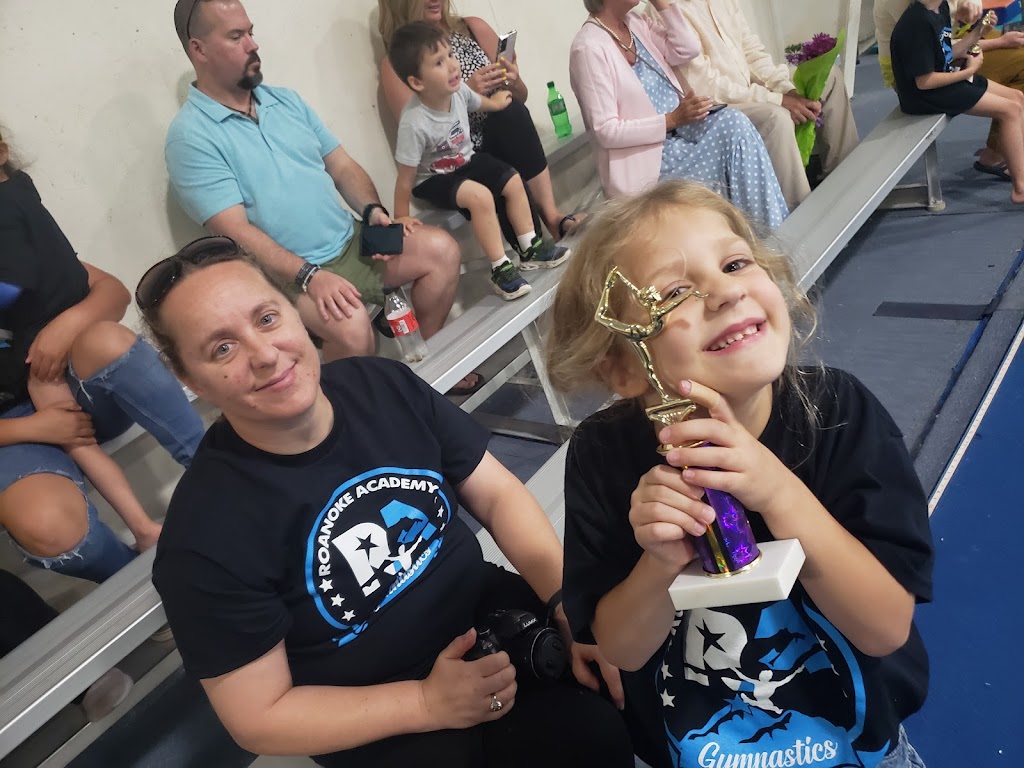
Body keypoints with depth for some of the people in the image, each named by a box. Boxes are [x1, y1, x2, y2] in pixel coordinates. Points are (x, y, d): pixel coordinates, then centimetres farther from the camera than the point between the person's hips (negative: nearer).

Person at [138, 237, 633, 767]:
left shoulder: (385, 385, -10)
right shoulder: (205, 537, -21)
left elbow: (498, 495, -4)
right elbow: (258, 717, -14)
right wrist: (429, 703, -23)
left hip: (488, 610, 5)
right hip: (380, 724, -4)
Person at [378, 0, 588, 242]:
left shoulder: (474, 29, 7)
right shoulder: (395, 64, -2)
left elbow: (520, 99, 14)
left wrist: (513, 83, -10)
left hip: (503, 145, 4)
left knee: (511, 111, -28)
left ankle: (551, 214, -24)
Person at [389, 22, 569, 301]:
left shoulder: (457, 90, -18)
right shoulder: (414, 123, -36)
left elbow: (477, 102, 10)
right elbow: (405, 179, -28)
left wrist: (495, 102, 29)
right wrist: (401, 220, -22)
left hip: (466, 160, 7)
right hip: (433, 178, -7)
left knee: (513, 181, 1)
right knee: (480, 196, -29)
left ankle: (530, 249, 16)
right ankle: (500, 269, -17)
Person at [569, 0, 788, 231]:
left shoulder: (635, 23, 9)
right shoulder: (589, 47, -16)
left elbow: (688, 49, 1)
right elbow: (605, 131, -20)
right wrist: (672, 119, -23)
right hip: (645, 156, -7)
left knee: (733, 122, -17)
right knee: (734, 128, -19)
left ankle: (773, 229, -11)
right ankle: (770, 231, -8)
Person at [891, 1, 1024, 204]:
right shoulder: (918, 23, -25)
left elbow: (947, 55, 9)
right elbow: (924, 82, -24)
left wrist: (976, 34, -4)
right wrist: (969, 71, -14)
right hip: (925, 95, -9)